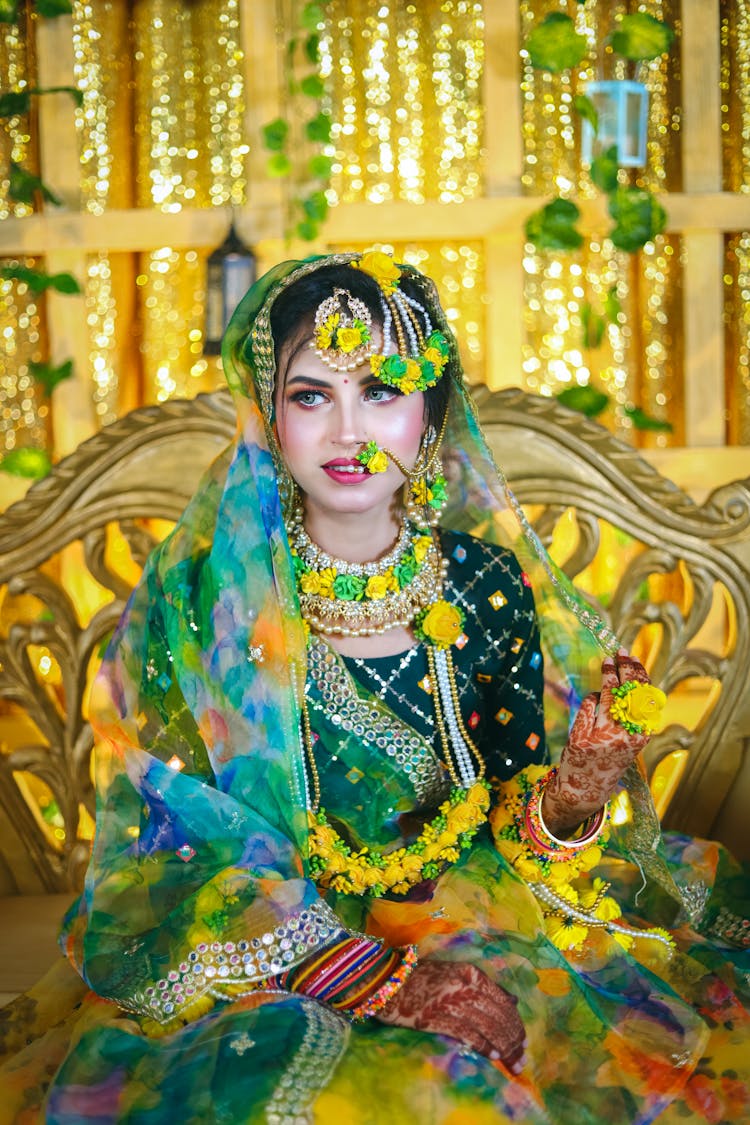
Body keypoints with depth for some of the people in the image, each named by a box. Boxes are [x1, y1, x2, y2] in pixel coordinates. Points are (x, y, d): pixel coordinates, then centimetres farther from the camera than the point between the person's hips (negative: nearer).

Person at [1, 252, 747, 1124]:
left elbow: (514, 828, 5)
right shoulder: (201, 597, -8)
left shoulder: (489, 584, -1)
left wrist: (572, 800, -19)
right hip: (272, 970, -3)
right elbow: (179, 852, -11)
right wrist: (387, 980, -23)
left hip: (481, 935, 4)